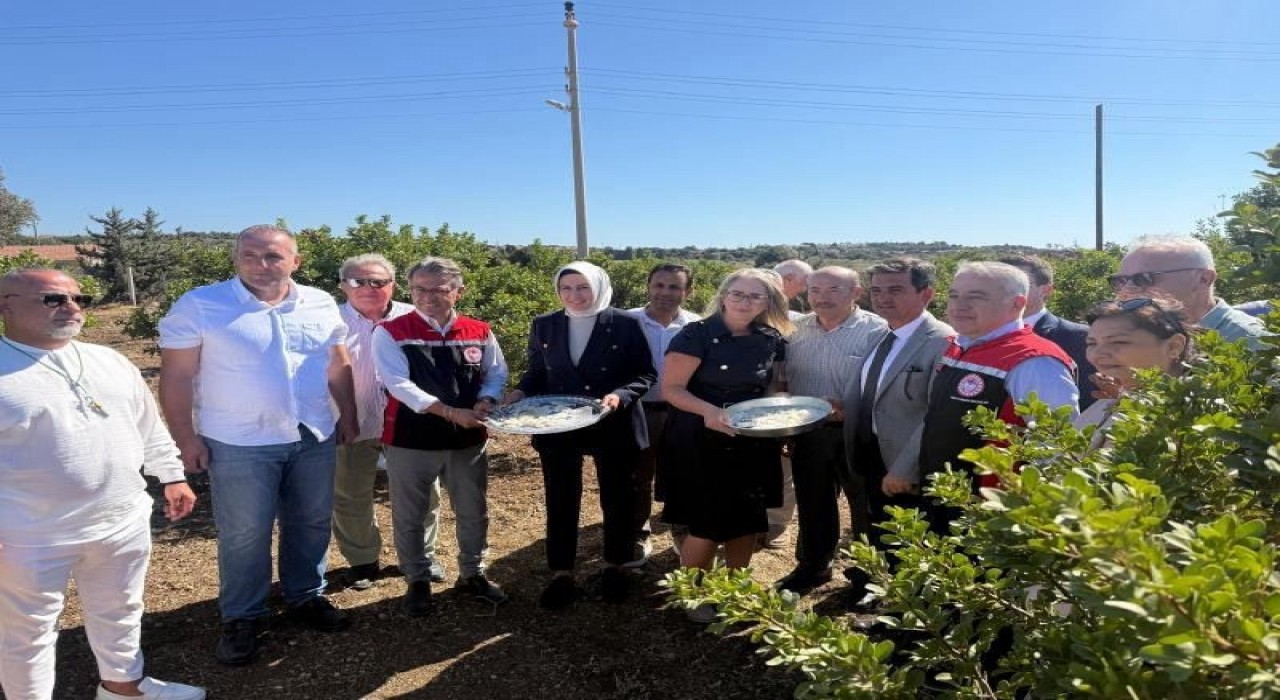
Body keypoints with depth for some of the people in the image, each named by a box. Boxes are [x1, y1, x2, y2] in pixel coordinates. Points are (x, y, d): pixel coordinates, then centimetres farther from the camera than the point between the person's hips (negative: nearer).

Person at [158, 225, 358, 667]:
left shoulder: (320, 305, 3)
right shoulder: (200, 305, -8)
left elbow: (338, 366, 11)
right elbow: (176, 376, -8)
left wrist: (348, 416, 10)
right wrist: (186, 438, -10)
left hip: (314, 438, 4)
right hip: (239, 444, -4)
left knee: (311, 524, 14)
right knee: (244, 535, 6)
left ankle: (305, 598, 33)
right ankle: (241, 618, 24)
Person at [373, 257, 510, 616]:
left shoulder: (479, 332, 1)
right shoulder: (390, 332, -9)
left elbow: (497, 373, 9)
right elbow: (399, 384, -18)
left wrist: (485, 403, -14)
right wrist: (451, 413, -26)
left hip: (469, 439, 3)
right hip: (410, 440, -2)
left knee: (474, 512, 15)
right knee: (410, 516, 11)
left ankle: (472, 573, 35)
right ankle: (418, 580, 31)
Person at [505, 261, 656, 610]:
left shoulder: (626, 324, -8)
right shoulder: (543, 325, 3)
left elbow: (645, 374, -7)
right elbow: (536, 372, 8)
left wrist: (619, 396, -24)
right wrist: (519, 392, -11)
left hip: (614, 427, -2)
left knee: (617, 499, 13)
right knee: (560, 501, 9)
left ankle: (613, 568, 33)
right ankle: (561, 575, 23)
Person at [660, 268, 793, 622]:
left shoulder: (772, 340, 2)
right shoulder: (697, 334, -14)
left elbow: (776, 387, 13)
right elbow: (671, 388, -16)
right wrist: (708, 410, -31)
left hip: (753, 444, 5)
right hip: (702, 443, -5)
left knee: (748, 522, 11)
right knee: (707, 525, 0)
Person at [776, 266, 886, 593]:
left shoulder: (875, 330, -12)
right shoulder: (798, 330, 4)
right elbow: (783, 378, 12)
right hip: (807, 432, 5)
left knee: (865, 507, 11)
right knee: (812, 504, 18)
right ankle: (812, 566, 37)